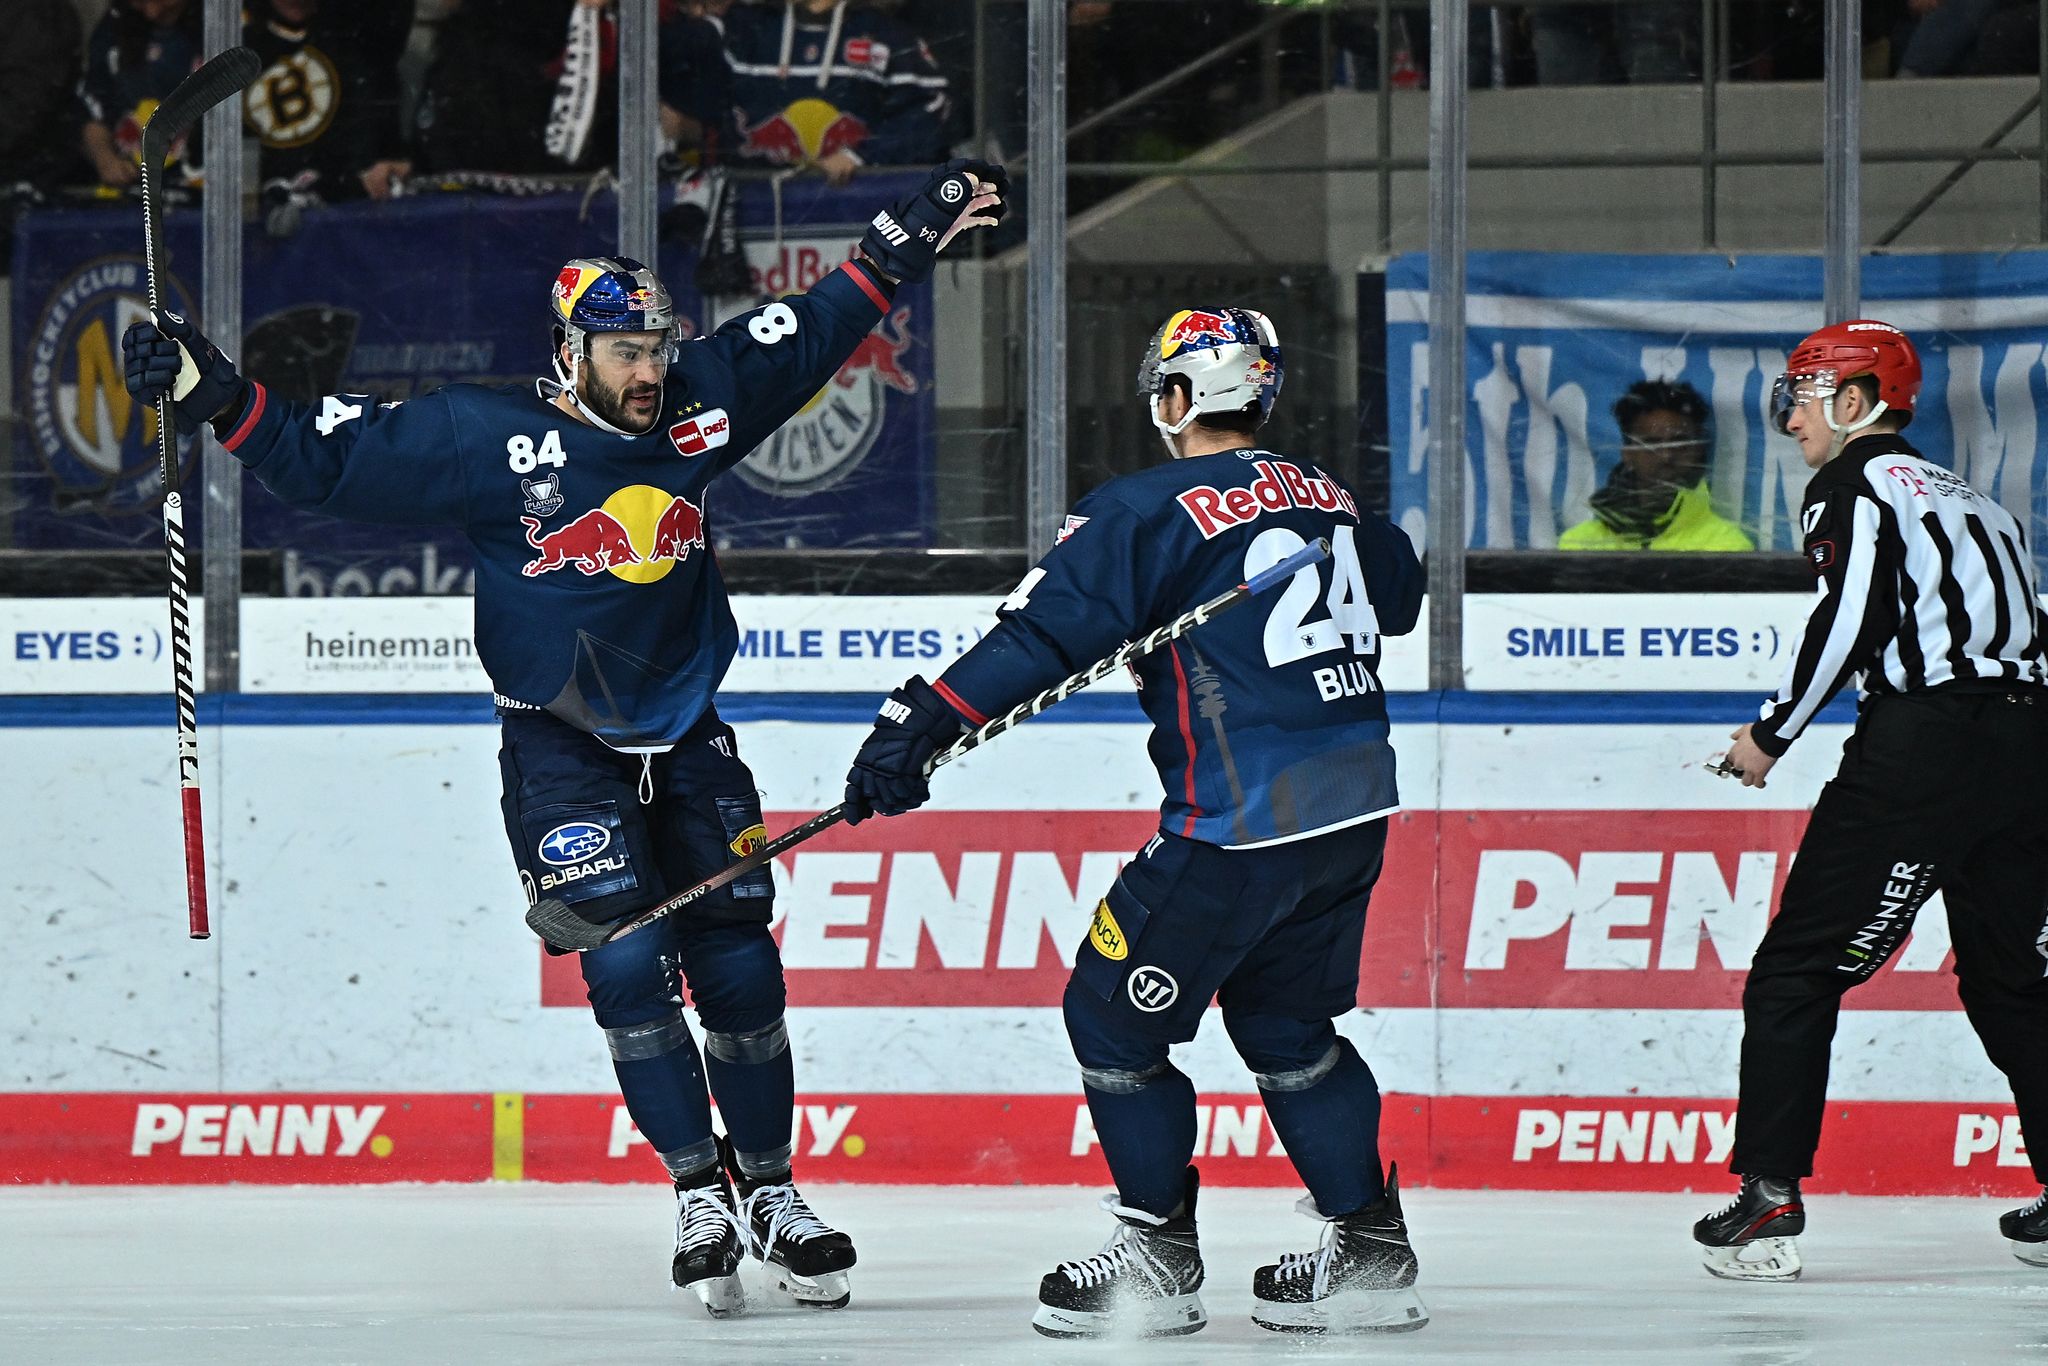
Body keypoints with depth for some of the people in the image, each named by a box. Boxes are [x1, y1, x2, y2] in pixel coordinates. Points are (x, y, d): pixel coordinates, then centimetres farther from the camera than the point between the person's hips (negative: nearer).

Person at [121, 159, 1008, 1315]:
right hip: (563, 751, -4)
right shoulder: (489, 439, -14)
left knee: (738, 968, 3)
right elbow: (328, 461, -12)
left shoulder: (701, 406, -2)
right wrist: (217, 396, -22)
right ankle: (699, 1189, -5)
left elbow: (809, 333, 10)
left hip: (688, 742, 4)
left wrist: (917, 236, 10)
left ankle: (771, 1190, 18)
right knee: (628, 962, -16)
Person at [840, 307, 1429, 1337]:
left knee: (1111, 1018, 6)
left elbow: (1043, 633, -16)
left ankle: (1159, 1256, 9)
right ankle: (1368, 1244, 18)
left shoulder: (1148, 511, -8)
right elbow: (1398, 594, 32)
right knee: (1286, 1025, 22)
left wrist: (918, 722, -17)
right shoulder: (1326, 499, 13)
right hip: (1355, 806, 8)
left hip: (1242, 826, -8)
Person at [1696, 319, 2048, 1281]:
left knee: (1796, 971, -2)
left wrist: (1771, 735, -4)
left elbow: (1851, 618, -12)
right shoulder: (1966, 498, 25)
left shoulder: (1856, 482, 1)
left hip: (1921, 748, -7)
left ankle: (1768, 1202, -9)